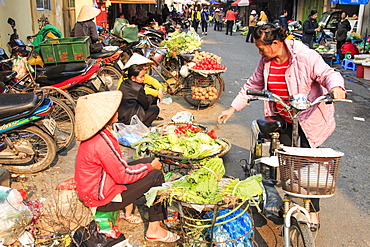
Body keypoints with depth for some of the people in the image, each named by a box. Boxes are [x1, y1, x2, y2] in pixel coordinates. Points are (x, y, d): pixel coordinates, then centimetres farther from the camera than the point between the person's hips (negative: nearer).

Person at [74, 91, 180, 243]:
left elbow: (116, 165, 10)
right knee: (156, 175, -9)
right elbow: (123, 175, -24)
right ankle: (154, 230, -1)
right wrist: (150, 167, -9)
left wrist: (150, 163, 5)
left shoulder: (95, 134, 1)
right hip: (102, 199, -9)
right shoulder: (101, 142, -29)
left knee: (149, 161, 10)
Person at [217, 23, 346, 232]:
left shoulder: (306, 57, -18)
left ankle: (314, 211, 14)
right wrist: (232, 109, 6)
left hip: (309, 119, -5)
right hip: (283, 119, 5)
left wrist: (336, 87, -39)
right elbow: (253, 86, 8)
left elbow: (328, 74, -15)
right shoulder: (266, 62, -1)